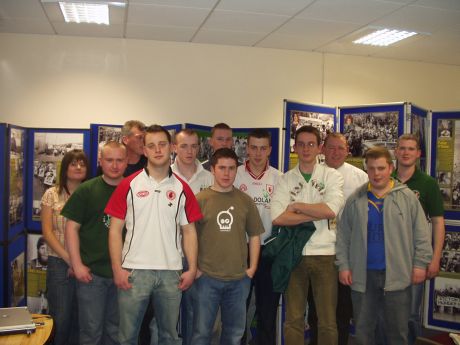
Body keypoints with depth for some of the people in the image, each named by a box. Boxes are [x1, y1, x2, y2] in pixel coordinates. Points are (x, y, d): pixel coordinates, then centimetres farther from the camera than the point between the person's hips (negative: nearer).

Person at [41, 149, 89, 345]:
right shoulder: (52, 194, 4)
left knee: (80, 319, 8)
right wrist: (69, 258, -9)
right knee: (60, 318, -1)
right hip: (59, 263, -1)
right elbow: (47, 231, -1)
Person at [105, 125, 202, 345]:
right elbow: (115, 229, 0)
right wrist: (117, 269, -7)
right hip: (134, 271, -2)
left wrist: (192, 269, 0)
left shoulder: (181, 188, 6)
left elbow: (189, 231, 7)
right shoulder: (129, 185, 0)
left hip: (171, 272, 2)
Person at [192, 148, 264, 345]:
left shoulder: (245, 201, 5)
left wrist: (252, 267, 3)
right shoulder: (200, 199, -4)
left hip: (239, 279, 3)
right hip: (207, 277, -3)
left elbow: (254, 235, 10)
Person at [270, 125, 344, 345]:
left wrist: (296, 206, -8)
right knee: (293, 319, 10)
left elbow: (331, 210, -15)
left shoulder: (332, 176, 3)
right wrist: (318, 214, -12)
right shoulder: (285, 179, 4)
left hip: (325, 254, -1)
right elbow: (278, 218, -11)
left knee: (327, 321, 7)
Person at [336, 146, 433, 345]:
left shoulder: (407, 197, 0)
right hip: (363, 275, 1)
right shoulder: (355, 200, 3)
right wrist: (343, 265, 0)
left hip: (398, 275, -1)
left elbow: (421, 234, 1)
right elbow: (343, 236, 5)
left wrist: (420, 263, -4)